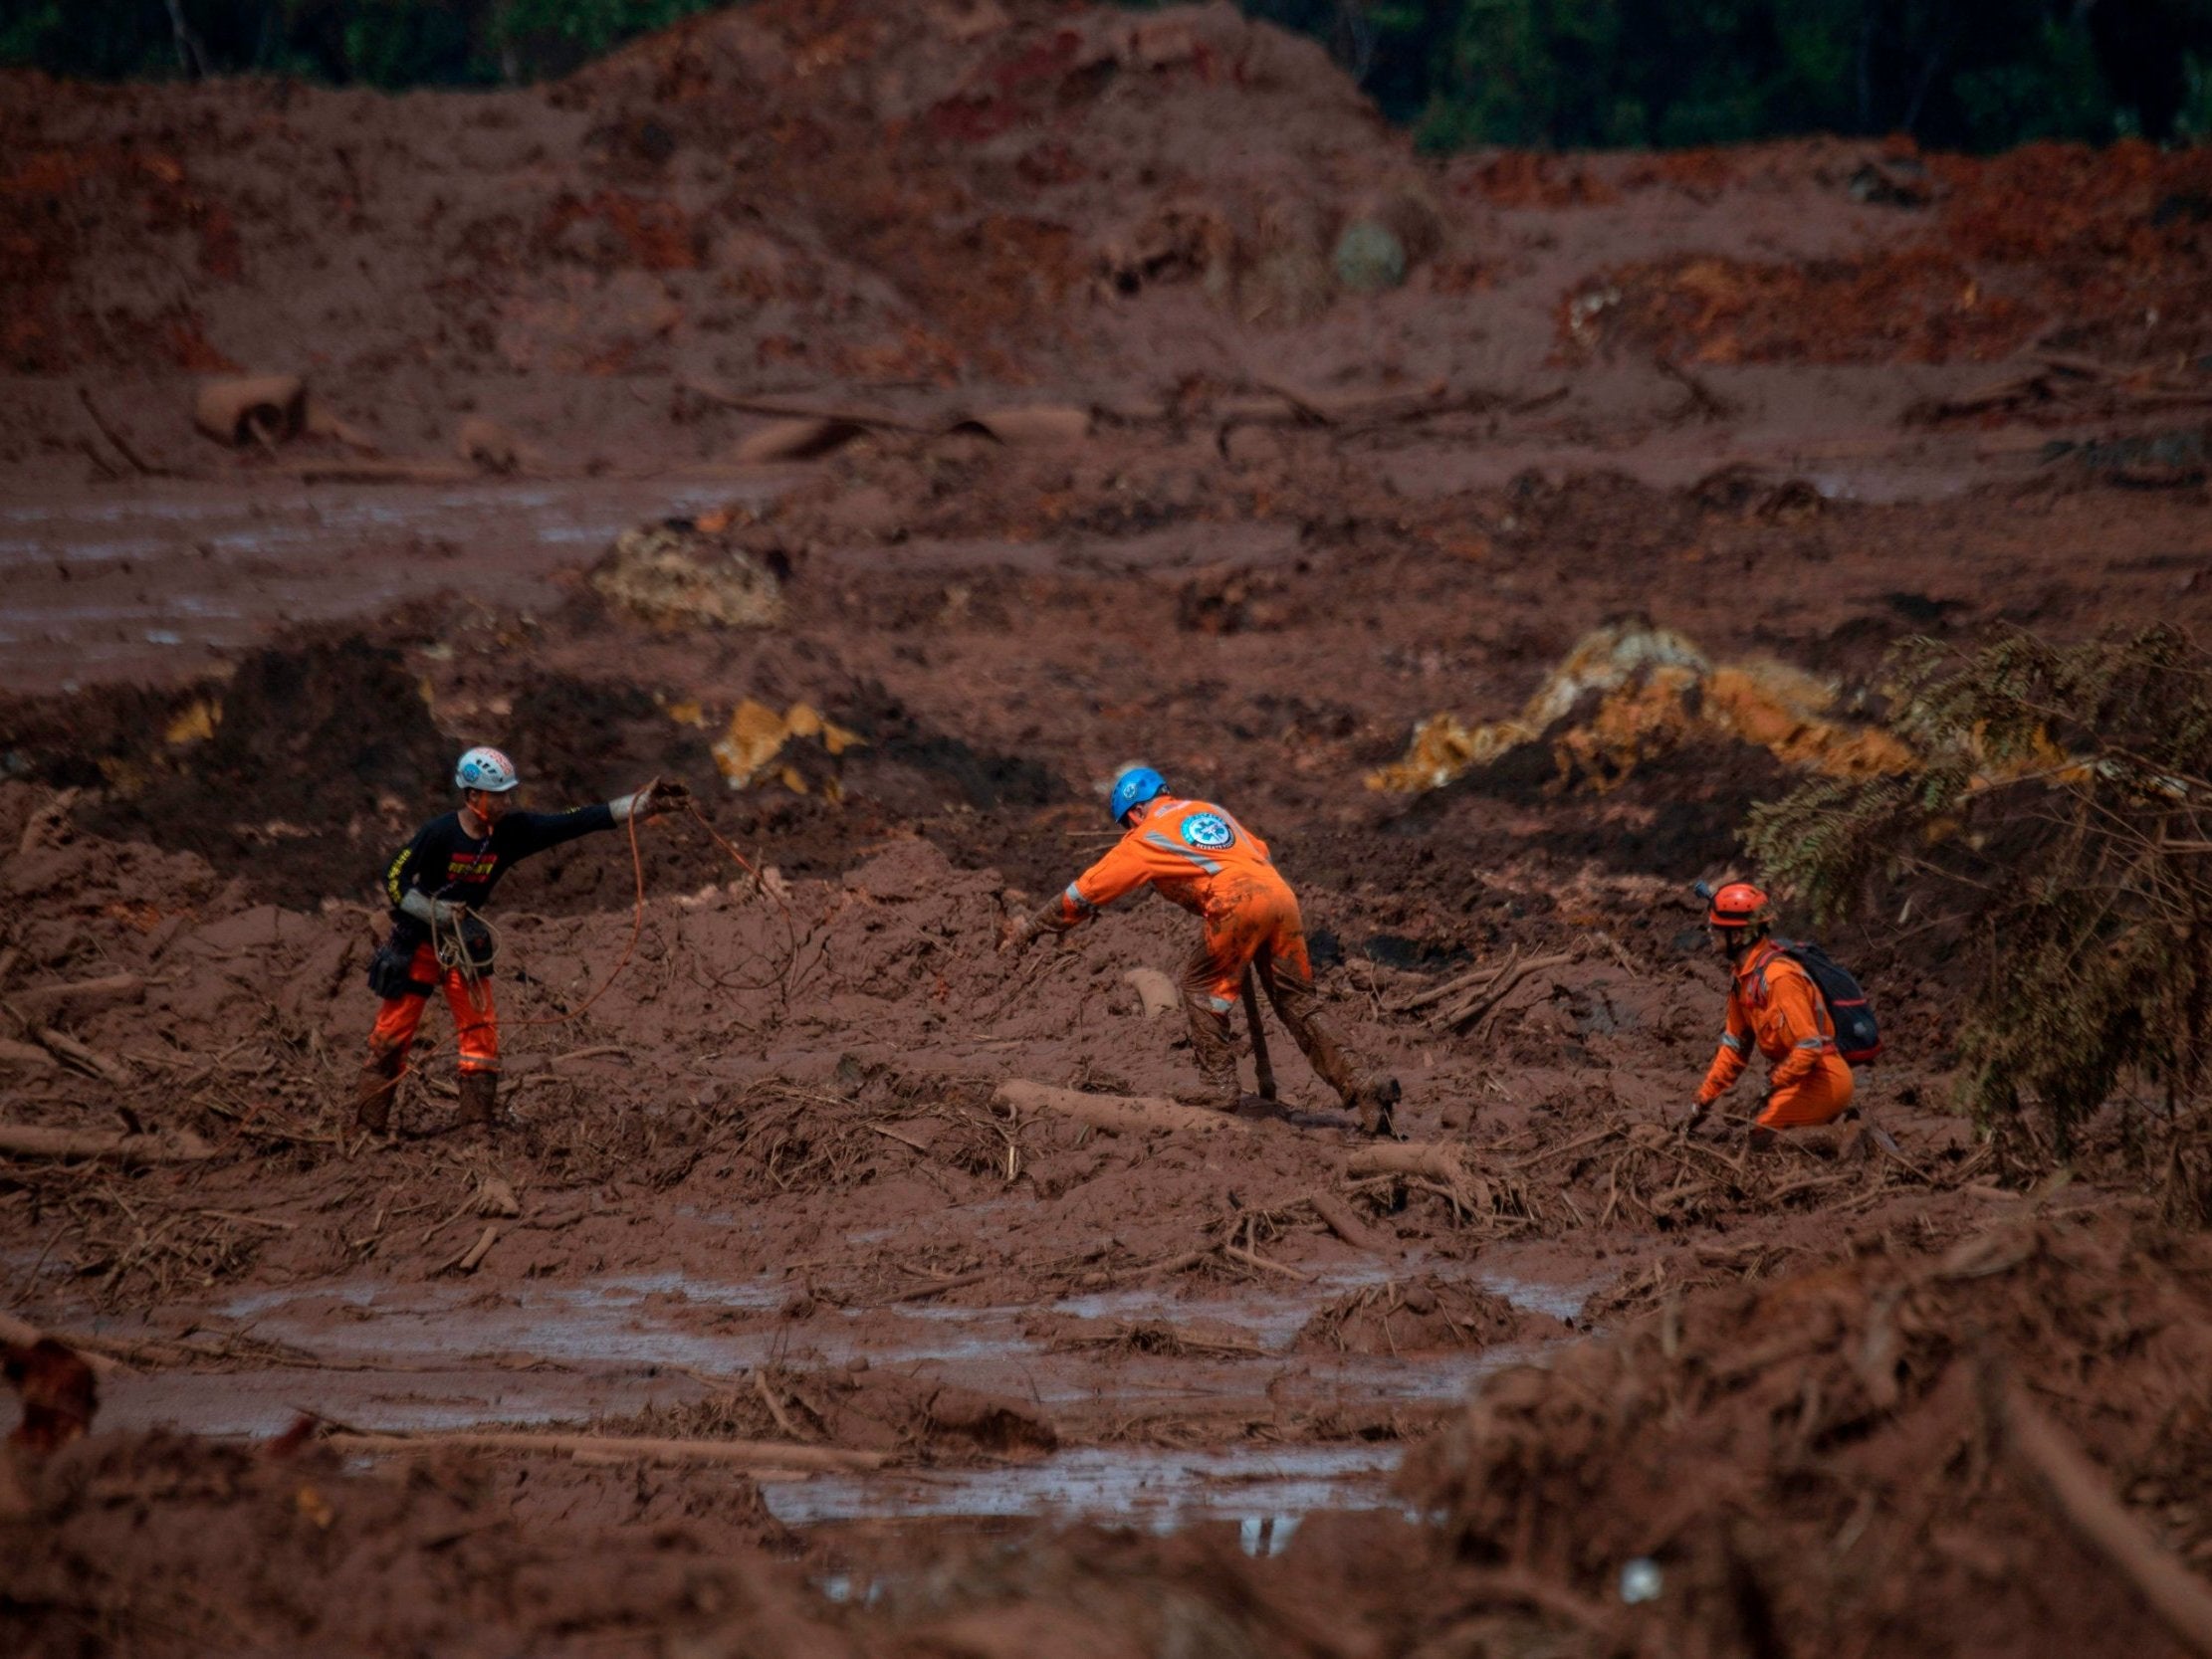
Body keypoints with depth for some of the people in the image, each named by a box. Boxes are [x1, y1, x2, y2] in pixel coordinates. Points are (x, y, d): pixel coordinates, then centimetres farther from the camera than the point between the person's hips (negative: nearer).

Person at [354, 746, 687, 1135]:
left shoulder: (513, 831, -9)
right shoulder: (439, 834, -22)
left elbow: (575, 823, -12)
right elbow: (394, 880, -15)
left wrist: (643, 803, -19)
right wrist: (437, 913, -25)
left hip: (465, 942, 4)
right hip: (417, 941, -4)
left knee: (481, 1031, -5)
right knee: (392, 1036, -1)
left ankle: (479, 1123, -1)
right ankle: (368, 1126, 7)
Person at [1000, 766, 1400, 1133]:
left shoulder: (1145, 838, 12)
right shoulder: (1209, 811, 29)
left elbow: (1086, 892, 18)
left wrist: (1030, 928, 27)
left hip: (1236, 905, -6)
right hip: (1281, 893, 6)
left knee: (1202, 988, 12)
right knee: (1297, 1003, 10)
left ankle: (1220, 1086, 7)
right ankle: (1356, 1089, 4)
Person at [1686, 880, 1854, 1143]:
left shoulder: (1779, 976, -22)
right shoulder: (1741, 975, 8)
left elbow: (1809, 1046, -25)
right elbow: (1735, 1045, 17)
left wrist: (1775, 1085, -18)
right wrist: (1704, 1099, 16)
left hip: (1822, 1079, -9)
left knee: (1762, 1135, -18)